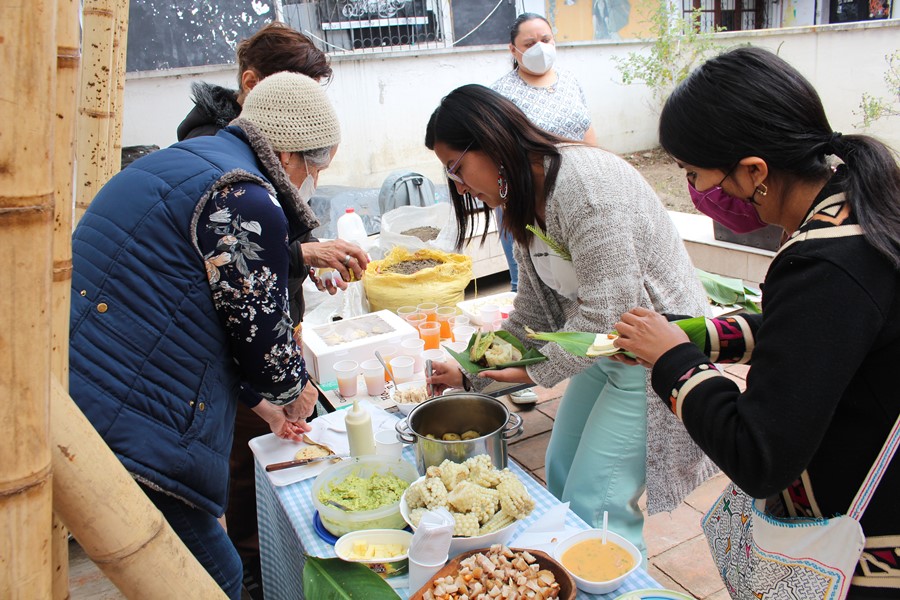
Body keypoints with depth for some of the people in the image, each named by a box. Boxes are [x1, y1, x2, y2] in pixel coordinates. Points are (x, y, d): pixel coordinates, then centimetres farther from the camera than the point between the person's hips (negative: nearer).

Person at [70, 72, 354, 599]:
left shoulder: (184, 162, 17)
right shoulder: (247, 200, -17)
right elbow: (264, 338, -12)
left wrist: (263, 403, 30)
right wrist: (297, 390, 12)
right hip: (122, 431, -10)